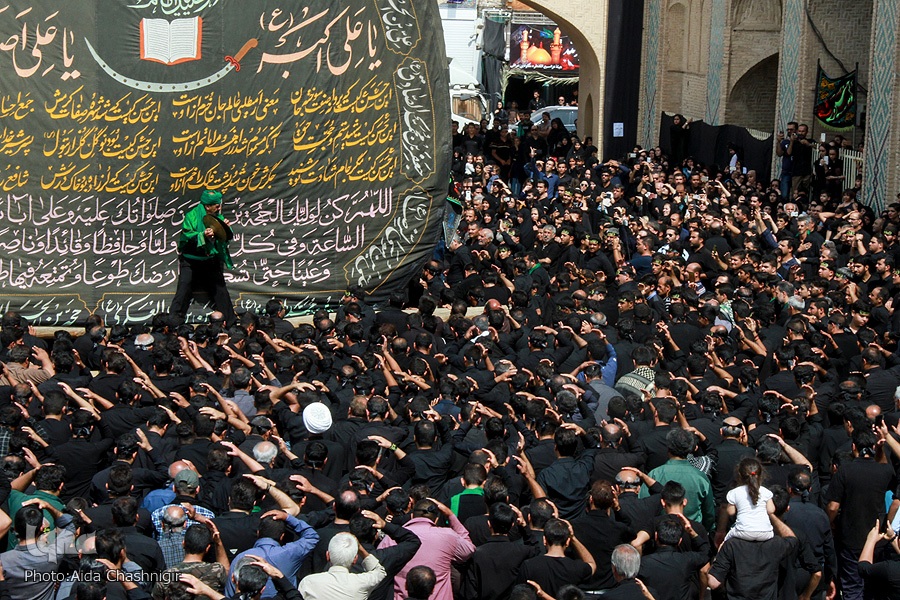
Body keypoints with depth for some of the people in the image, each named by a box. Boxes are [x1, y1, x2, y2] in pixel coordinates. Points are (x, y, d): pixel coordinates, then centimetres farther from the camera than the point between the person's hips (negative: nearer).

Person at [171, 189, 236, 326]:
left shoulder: (218, 216, 3)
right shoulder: (192, 215, -14)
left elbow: (226, 237, 8)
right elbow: (186, 236, -19)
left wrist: (226, 228, -13)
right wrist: (203, 235, -32)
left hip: (211, 260, 5)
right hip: (191, 261, -5)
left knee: (220, 289, 7)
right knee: (184, 290, -8)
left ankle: (230, 322, 15)